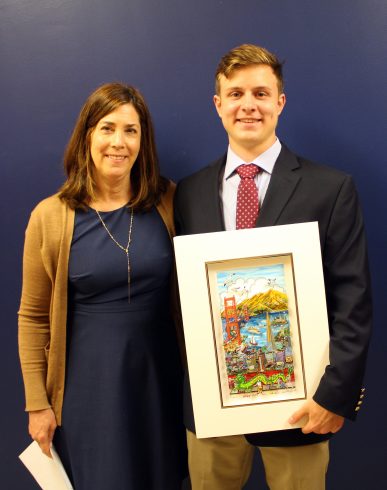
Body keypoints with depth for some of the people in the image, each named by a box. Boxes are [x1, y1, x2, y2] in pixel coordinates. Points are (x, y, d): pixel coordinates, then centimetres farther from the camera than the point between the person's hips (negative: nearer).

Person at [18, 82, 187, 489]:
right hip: (88, 384, -1)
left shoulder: (167, 202, -4)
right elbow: (33, 318, -3)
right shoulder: (50, 216, -9)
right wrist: (37, 403, -2)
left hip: (159, 378, 2)